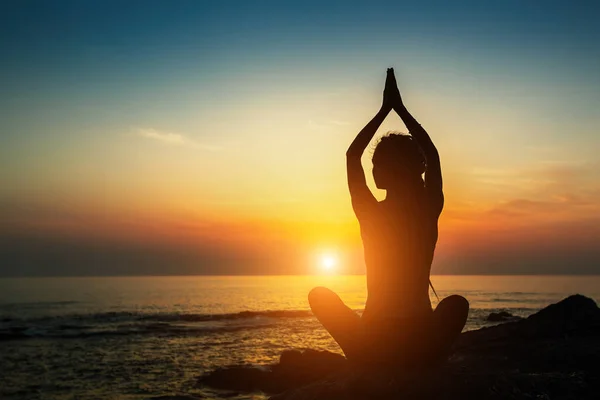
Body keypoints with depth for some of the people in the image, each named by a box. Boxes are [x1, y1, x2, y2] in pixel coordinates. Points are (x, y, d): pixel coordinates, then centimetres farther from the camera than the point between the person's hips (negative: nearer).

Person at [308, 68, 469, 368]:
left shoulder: (370, 213, -8)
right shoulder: (429, 211, -3)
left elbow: (352, 155, 9)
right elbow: (432, 155, 15)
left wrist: (385, 109, 13)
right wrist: (400, 109, 19)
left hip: (373, 346, -2)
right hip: (426, 346, 3)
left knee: (319, 294, 23)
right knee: (458, 302, 35)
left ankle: (366, 363, 21)